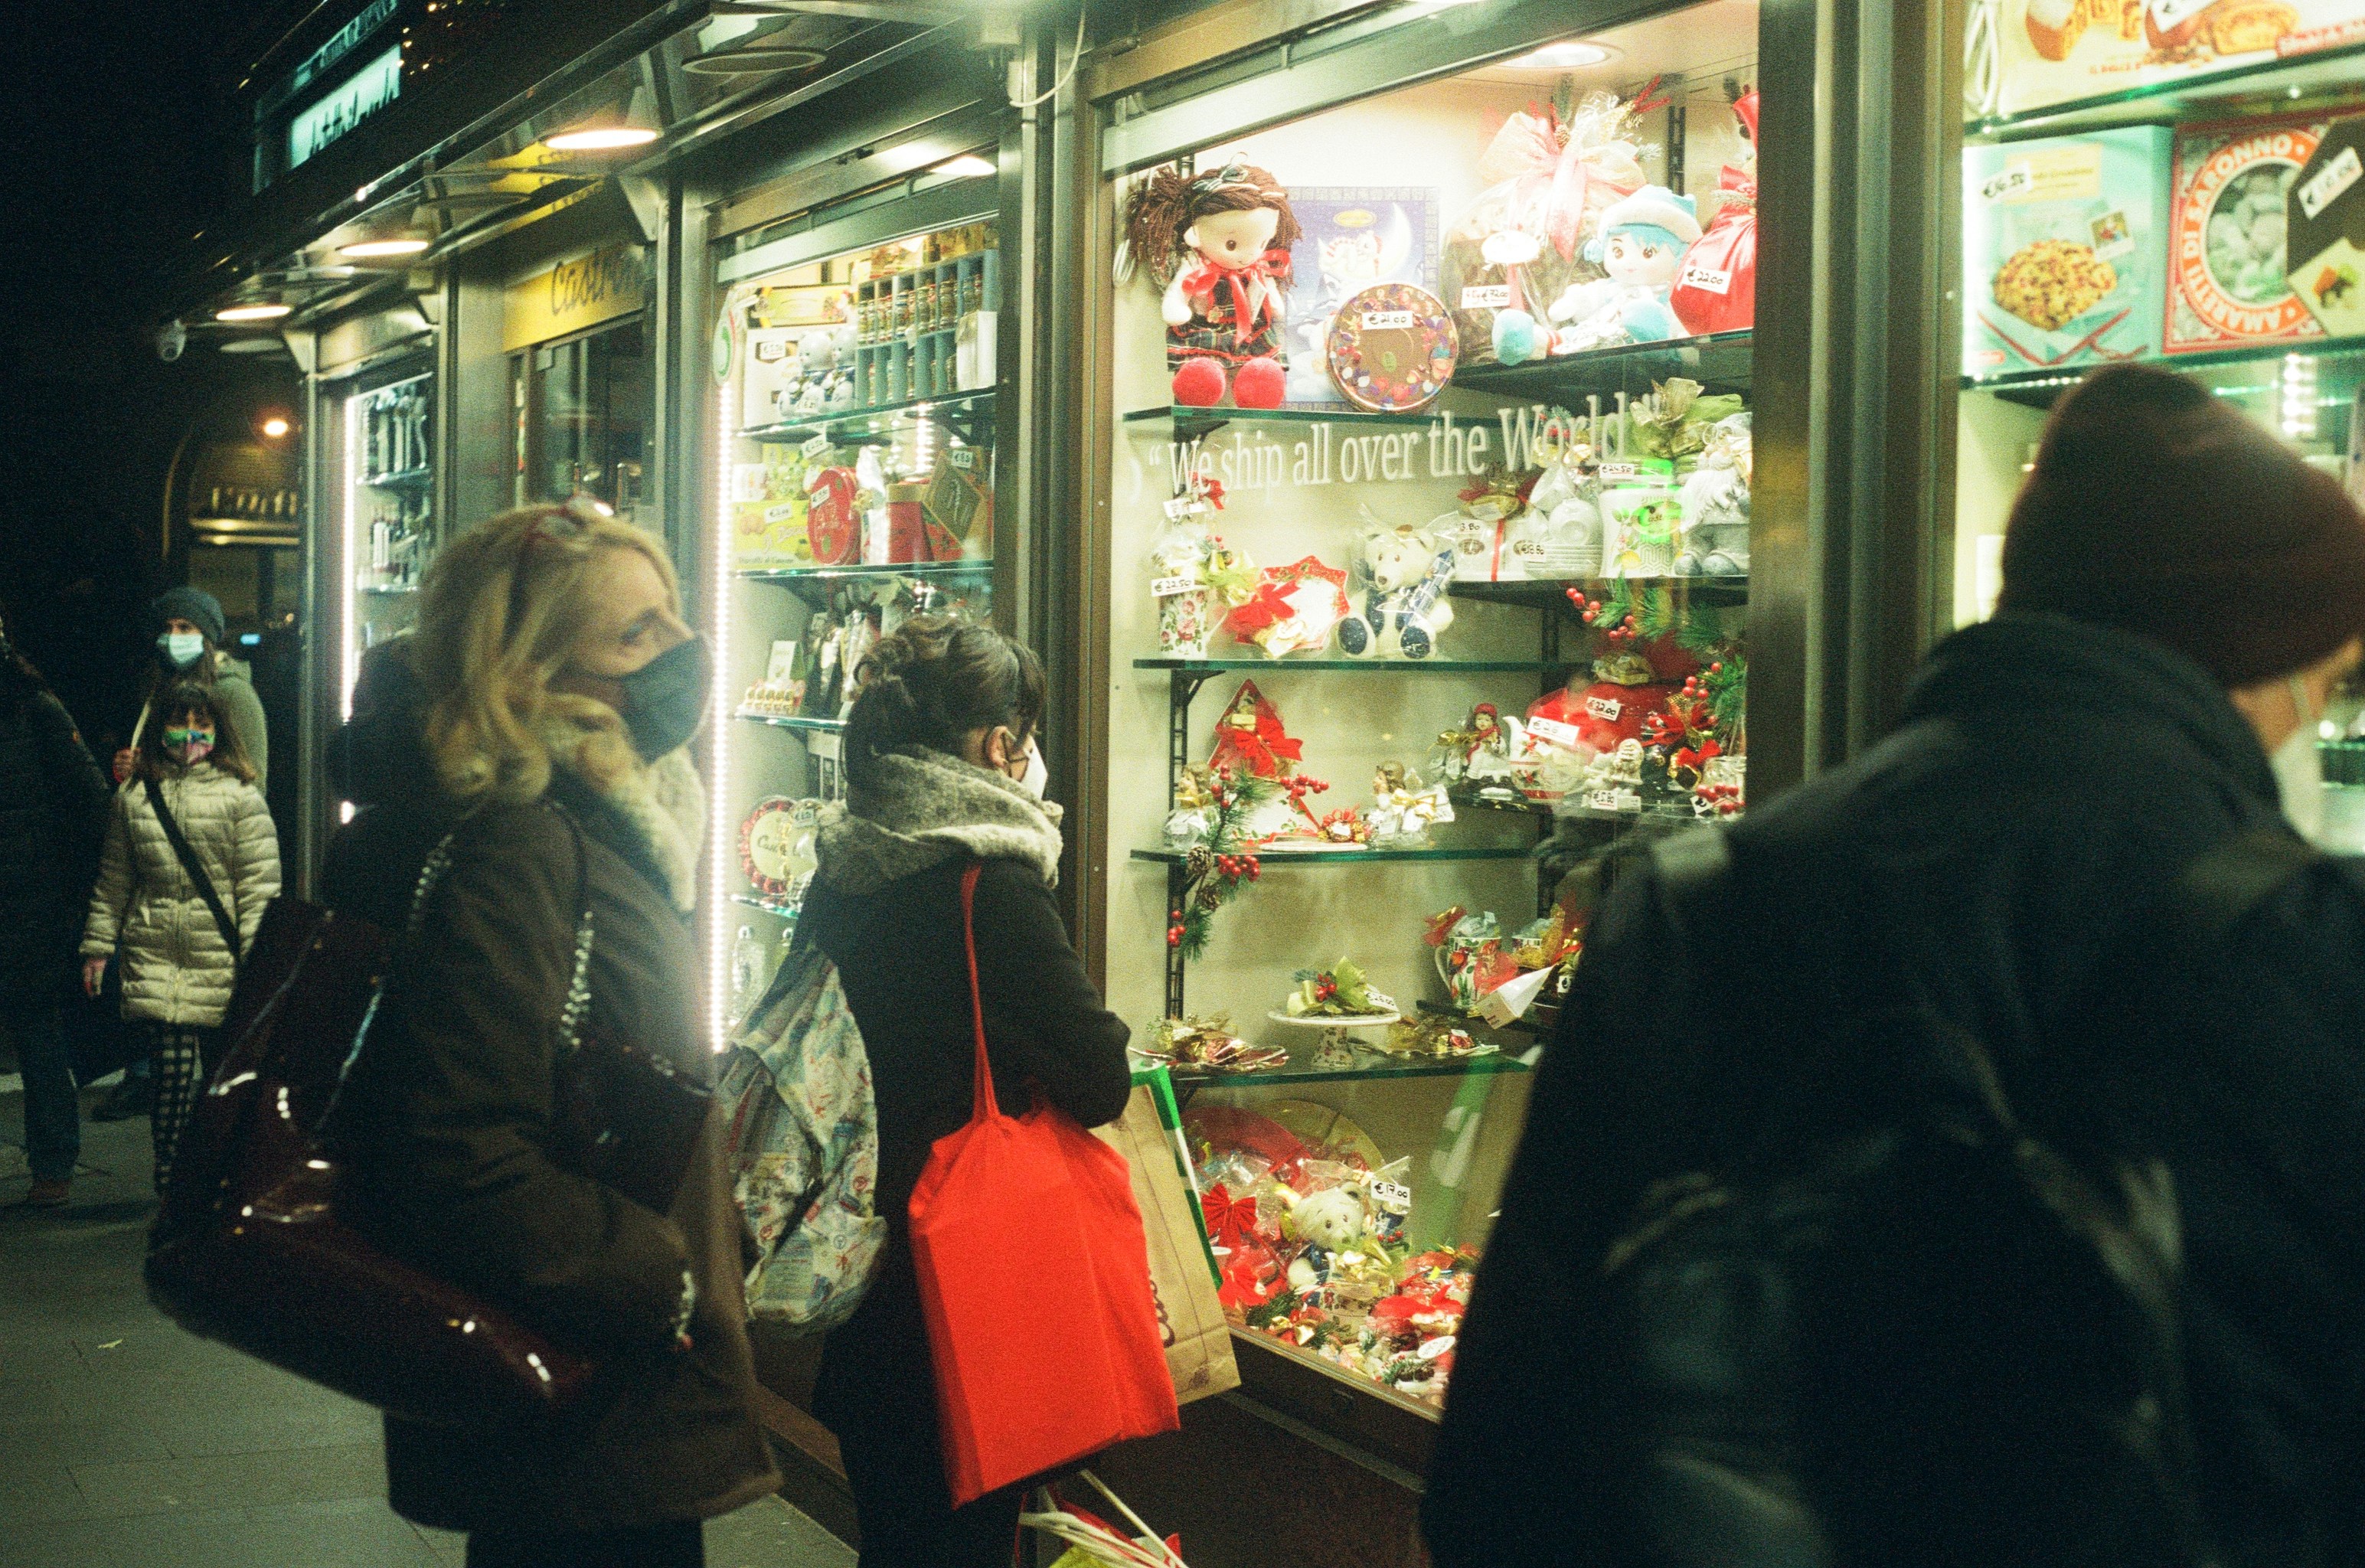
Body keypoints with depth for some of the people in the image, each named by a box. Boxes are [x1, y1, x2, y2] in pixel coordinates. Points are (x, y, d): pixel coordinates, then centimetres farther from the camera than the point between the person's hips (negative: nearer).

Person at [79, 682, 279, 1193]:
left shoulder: (240, 797, 0)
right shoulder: (134, 796, 10)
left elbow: (260, 883, -4)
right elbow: (113, 881, 17)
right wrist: (97, 945, 15)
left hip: (220, 957, -2)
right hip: (154, 955, 2)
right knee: (171, 1064, -6)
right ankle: (170, 1179, 1)